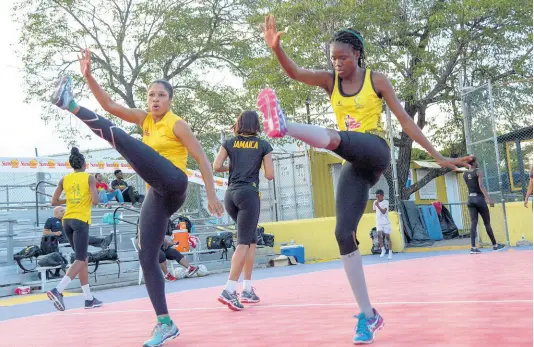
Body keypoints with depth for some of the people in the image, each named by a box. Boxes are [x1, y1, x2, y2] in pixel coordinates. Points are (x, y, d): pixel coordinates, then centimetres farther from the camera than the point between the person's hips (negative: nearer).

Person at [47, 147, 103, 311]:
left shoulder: (64, 179, 9)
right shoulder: (89, 178, -3)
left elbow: (54, 202, 9)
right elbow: (95, 201, -12)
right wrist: (95, 195, 9)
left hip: (67, 221, 6)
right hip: (81, 220, -6)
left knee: (83, 259, 13)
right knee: (80, 261, -5)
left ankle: (89, 299, 14)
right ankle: (57, 291, -23)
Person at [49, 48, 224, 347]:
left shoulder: (177, 124, 0)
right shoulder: (145, 119, 18)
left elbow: (202, 158, -3)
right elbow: (110, 105, 11)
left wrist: (212, 195, -11)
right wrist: (88, 75, -1)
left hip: (174, 184, -7)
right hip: (158, 195, 7)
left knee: (119, 136, -19)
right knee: (147, 258, 0)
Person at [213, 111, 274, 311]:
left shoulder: (228, 143, 10)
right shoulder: (263, 145, 6)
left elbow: (216, 167, 0)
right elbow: (270, 175, 2)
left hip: (230, 195, 4)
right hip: (249, 194, -4)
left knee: (251, 240, 16)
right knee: (243, 242, -8)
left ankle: (248, 289, 12)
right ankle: (229, 290, -22)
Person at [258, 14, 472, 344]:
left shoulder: (377, 80, 1)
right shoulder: (330, 80, 9)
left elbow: (405, 120, 2)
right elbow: (295, 72, -7)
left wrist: (437, 156, 1)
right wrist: (276, 47, -26)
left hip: (376, 152, -4)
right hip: (355, 165, 4)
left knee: (335, 138, -35)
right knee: (344, 233, -8)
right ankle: (368, 314, -1)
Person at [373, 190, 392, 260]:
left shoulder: (386, 202, -11)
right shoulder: (375, 202, 3)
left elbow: (383, 211, -22)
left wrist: (378, 205, -30)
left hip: (386, 222, -3)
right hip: (379, 222, 3)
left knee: (387, 236, 0)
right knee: (379, 234, -16)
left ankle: (390, 252, 9)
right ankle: (383, 250, -1)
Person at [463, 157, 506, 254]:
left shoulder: (465, 174, 9)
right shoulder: (478, 172, -8)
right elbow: (481, 186, -20)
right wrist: (488, 198, -26)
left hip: (470, 199, 5)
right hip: (479, 199, -5)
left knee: (473, 223, 0)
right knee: (487, 223, 6)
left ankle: (473, 247, -10)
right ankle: (495, 245, 17)